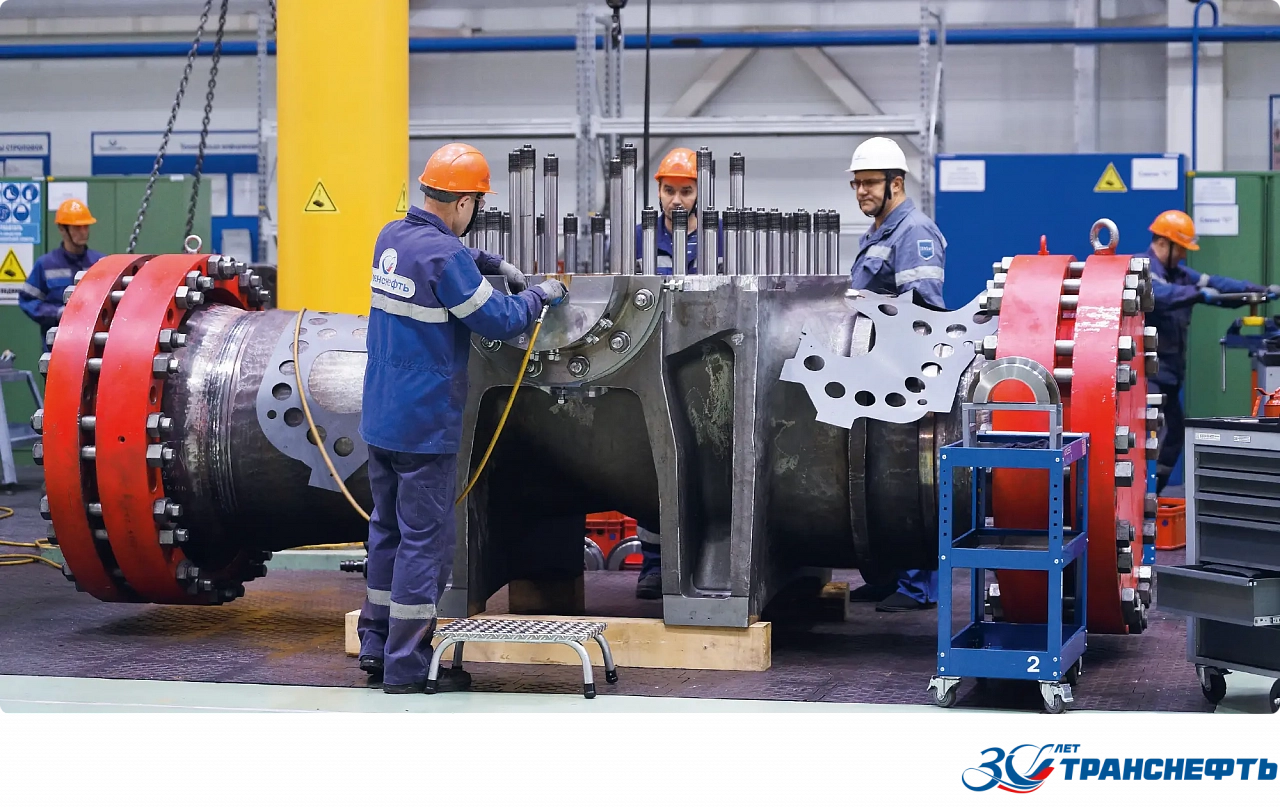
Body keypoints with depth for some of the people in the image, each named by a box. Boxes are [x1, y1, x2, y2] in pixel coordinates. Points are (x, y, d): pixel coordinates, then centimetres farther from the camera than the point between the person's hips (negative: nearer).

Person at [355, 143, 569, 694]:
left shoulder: (392, 237, 6)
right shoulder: (444, 255, -20)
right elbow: (498, 320, -14)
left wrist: (493, 265, 20)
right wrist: (540, 296, 3)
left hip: (380, 418, 9)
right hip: (426, 423, -9)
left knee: (388, 529, 18)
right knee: (425, 539, -2)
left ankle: (376, 645, 26)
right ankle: (407, 665, 2)